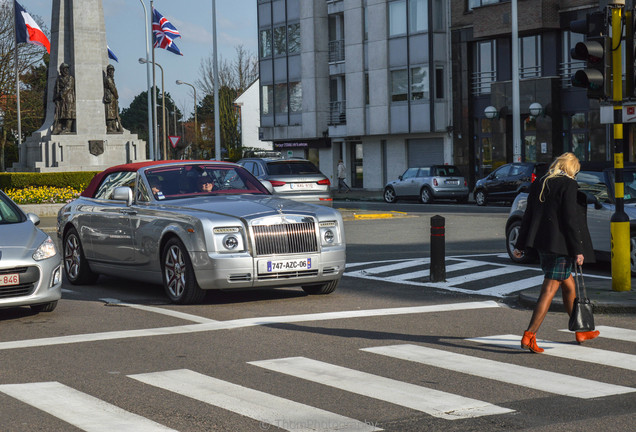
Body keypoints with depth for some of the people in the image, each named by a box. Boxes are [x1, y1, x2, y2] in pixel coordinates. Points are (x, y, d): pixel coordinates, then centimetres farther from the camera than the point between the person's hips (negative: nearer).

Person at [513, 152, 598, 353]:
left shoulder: (539, 184, 10)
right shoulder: (568, 184, -11)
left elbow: (528, 216, 12)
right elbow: (570, 219, -16)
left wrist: (520, 245, 16)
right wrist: (577, 250, -13)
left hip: (542, 242, 8)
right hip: (560, 244, -8)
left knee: (568, 284, 20)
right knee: (550, 289, -6)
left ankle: (581, 331, 31)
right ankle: (529, 336, -11)